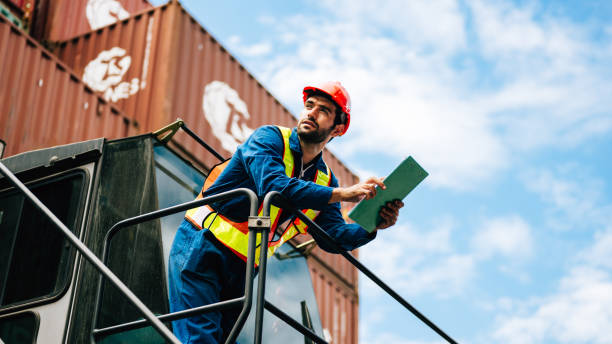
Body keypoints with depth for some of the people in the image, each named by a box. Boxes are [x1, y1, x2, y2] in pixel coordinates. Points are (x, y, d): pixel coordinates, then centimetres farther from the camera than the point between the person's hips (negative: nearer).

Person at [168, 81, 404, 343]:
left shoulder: (325, 180, 9)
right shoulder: (270, 138, -8)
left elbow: (332, 237, 0)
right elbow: (274, 185, -28)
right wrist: (343, 194, -28)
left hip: (241, 272, 7)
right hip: (202, 249, -6)